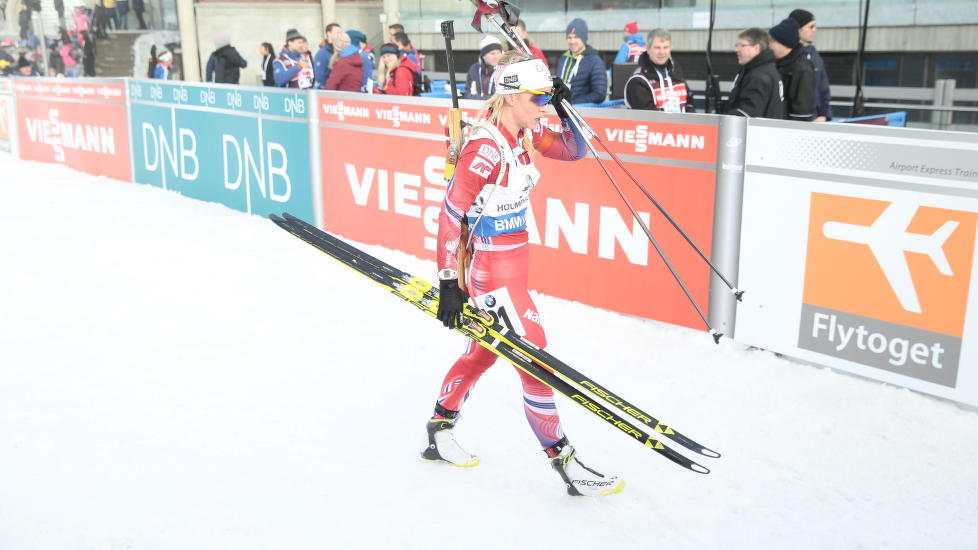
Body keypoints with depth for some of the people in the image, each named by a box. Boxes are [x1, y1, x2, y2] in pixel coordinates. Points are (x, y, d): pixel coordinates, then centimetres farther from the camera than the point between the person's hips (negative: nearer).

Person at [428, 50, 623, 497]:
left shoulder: (524, 135, 2)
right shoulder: (486, 146, -23)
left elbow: (573, 151, 15)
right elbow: (451, 214, -23)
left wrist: (564, 106, -1)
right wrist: (448, 283, -23)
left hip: (514, 257, 10)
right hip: (490, 267, -10)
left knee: (484, 351, 21)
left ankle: (439, 433, 38)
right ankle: (564, 462, 10)